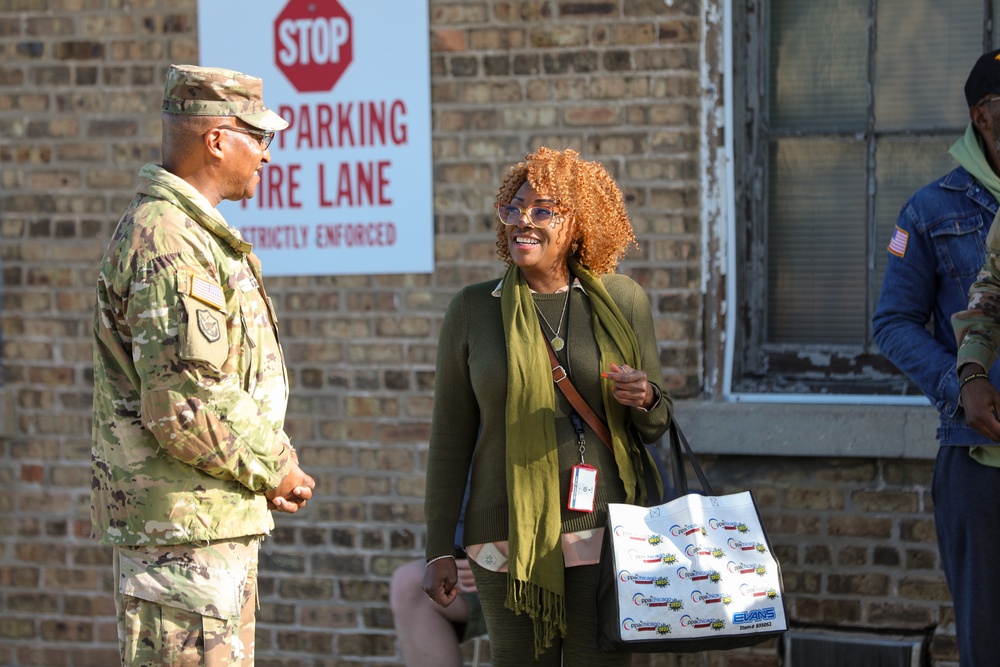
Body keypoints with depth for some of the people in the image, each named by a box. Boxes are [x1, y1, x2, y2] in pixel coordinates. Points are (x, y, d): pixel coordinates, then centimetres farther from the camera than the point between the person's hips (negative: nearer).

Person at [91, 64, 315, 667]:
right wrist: (274, 469, -11)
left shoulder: (196, 235, 17)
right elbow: (186, 407, -25)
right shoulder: (166, 244, -18)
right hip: (181, 526, -11)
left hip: (224, 522, 11)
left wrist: (273, 466, 10)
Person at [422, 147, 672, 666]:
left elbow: (657, 426, 12)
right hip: (508, 537, 0)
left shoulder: (622, 302, 5)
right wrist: (439, 550, 3)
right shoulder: (472, 310, 3)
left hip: (602, 531, 0)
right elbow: (450, 437, 6)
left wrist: (645, 399, -12)